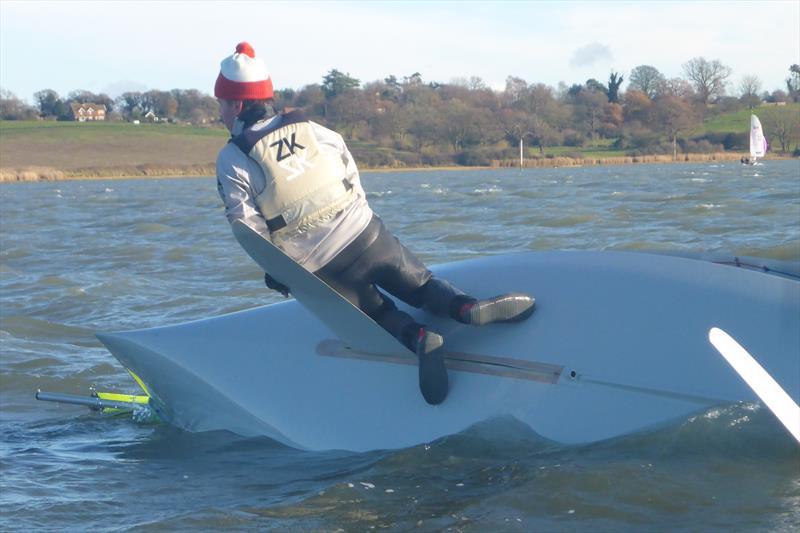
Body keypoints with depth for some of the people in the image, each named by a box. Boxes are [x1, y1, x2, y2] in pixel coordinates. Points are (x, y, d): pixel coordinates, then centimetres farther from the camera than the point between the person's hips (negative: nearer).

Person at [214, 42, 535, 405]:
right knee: (418, 283, 18)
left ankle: (416, 337, -14)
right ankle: (467, 307, -13)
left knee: (377, 311, 17)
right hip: (368, 235, 2)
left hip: (319, 269, -2)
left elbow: (249, 228, -7)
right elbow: (352, 175, 12)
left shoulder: (232, 161, -4)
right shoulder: (309, 127, 9)